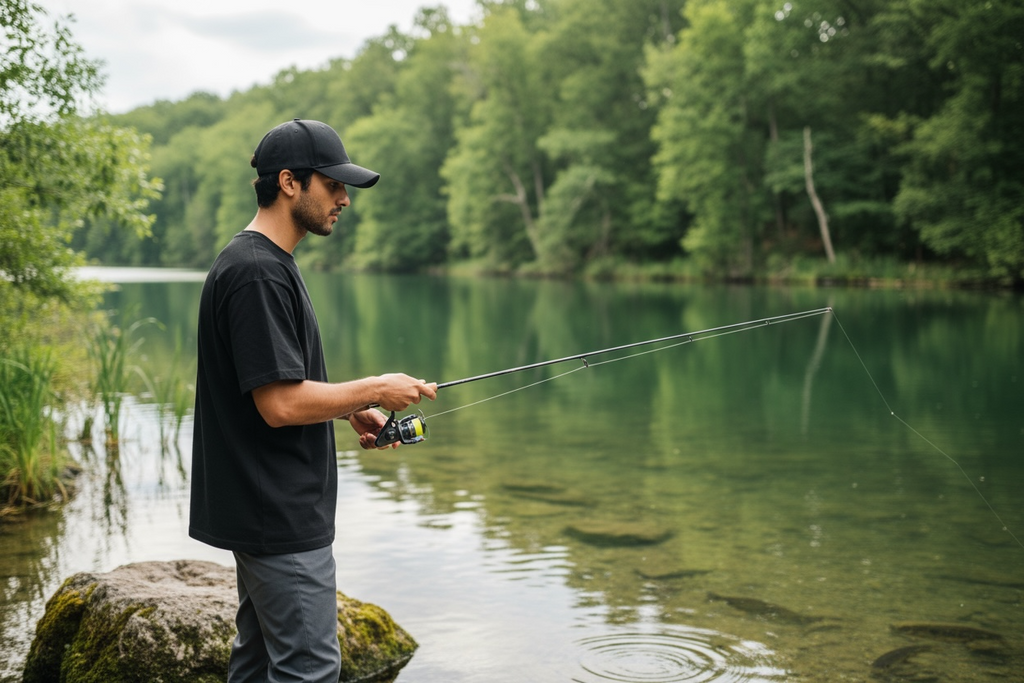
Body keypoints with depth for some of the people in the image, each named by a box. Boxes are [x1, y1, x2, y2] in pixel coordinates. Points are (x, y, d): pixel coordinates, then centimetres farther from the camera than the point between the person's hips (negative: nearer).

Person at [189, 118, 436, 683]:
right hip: (282, 519, -11)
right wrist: (374, 389, -13)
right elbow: (280, 404, -24)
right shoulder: (257, 272, -20)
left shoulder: (265, 263, 13)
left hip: (267, 512, 11)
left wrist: (351, 409, 9)